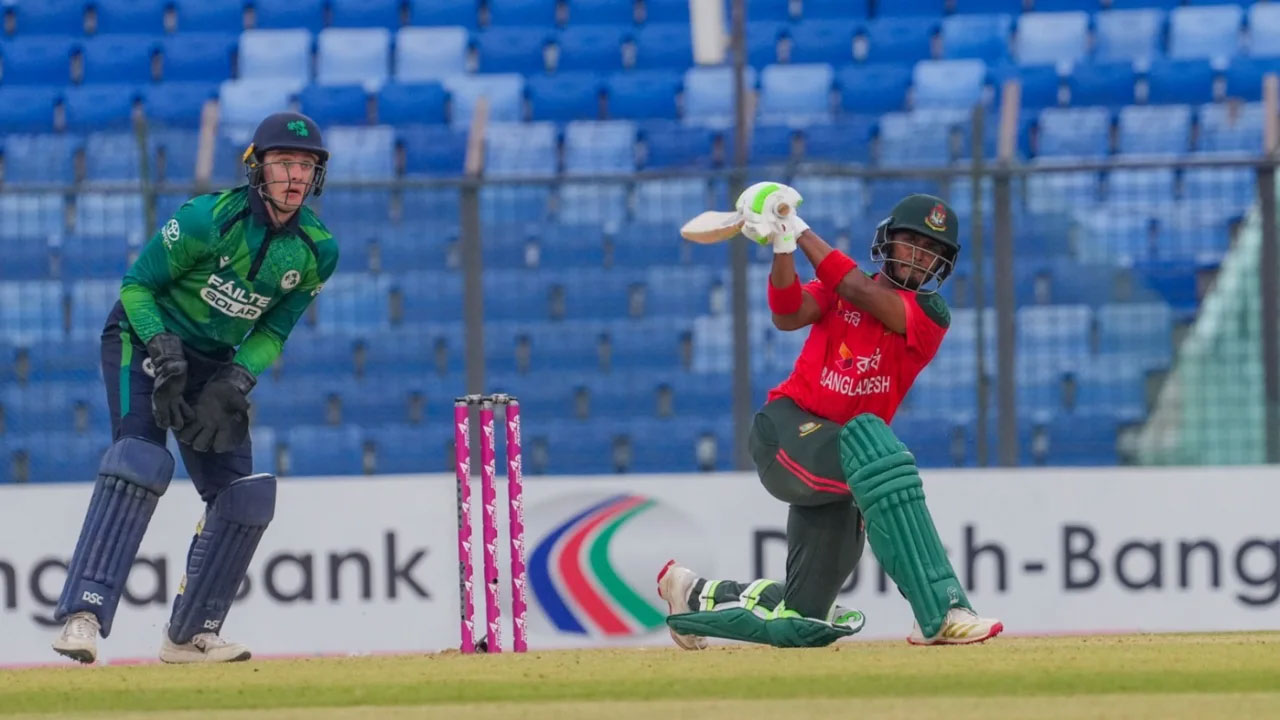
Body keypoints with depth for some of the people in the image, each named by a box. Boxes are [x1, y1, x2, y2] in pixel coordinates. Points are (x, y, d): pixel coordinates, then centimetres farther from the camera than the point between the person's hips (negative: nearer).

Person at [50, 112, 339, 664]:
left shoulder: (316, 250, -7)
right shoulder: (208, 220, -22)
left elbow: (274, 330, 2)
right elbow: (136, 285, -13)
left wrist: (233, 384, -14)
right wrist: (164, 351, -25)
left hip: (215, 364, 6)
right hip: (144, 341, -6)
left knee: (245, 496, 0)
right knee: (139, 463, -27)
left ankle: (191, 634, 13)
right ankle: (83, 614, -35)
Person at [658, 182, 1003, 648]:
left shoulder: (930, 315, 2)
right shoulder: (838, 290, 8)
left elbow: (860, 291, -14)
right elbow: (788, 316, -13)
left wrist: (800, 230, -12)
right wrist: (783, 245, -26)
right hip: (786, 428, -3)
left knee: (799, 623, 5)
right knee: (872, 447, -37)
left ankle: (694, 594, 36)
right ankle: (941, 613, -44)